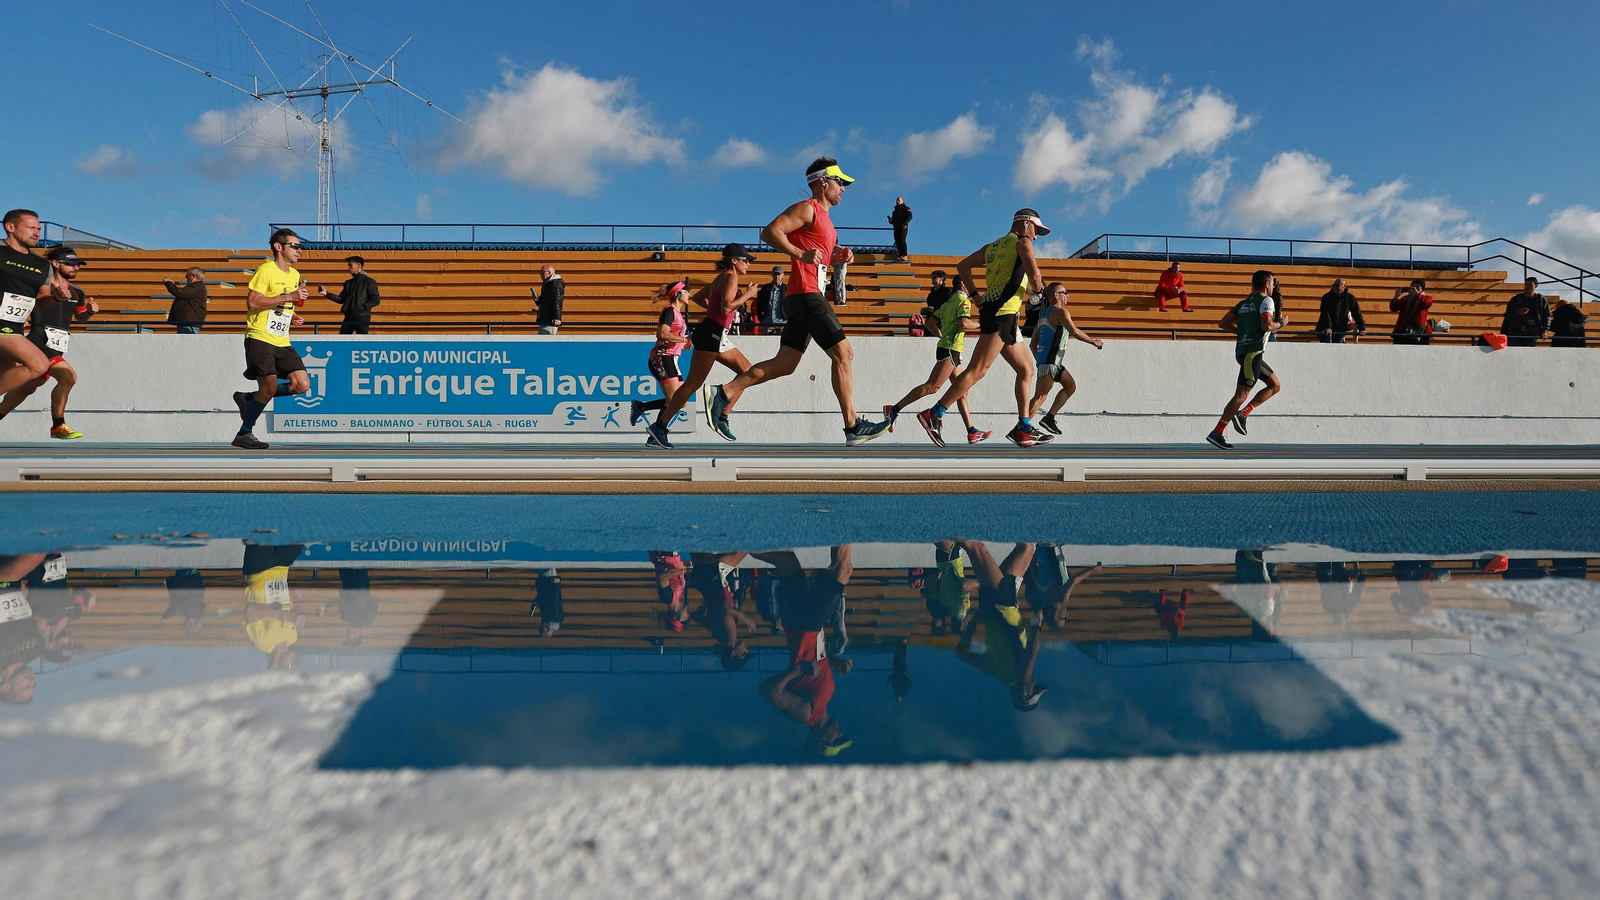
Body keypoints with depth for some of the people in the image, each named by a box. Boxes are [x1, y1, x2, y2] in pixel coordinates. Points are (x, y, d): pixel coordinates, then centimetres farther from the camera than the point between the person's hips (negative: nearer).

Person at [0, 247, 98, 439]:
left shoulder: (77, 293, 13)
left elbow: (79, 316, 27)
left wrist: (90, 311, 5)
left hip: (56, 347, 7)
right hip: (39, 342, -7)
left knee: (27, 388, 14)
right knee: (68, 376, -22)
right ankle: (58, 427, -12)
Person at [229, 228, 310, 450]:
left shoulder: (295, 275, 17)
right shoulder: (266, 270, -8)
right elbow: (252, 302, -19)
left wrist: (292, 316, 11)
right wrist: (288, 297, -20)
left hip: (282, 341, 8)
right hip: (260, 338, -8)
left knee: (302, 385, -4)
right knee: (270, 388, -11)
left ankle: (247, 399, 15)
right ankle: (243, 434, 8)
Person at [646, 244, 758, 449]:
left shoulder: (722, 278, 21)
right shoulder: (730, 277, -8)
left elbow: (697, 297, 28)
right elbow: (726, 307, -22)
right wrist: (747, 295, -10)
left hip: (717, 336, 10)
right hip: (710, 334, -10)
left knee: (747, 372, 8)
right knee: (693, 383, -11)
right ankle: (659, 427, -9)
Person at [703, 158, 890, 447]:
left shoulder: (822, 217, 24)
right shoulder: (807, 208, -5)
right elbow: (770, 232, -16)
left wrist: (839, 257, 12)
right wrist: (801, 254, -24)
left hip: (802, 298, 10)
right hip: (806, 294, -10)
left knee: (784, 364, 6)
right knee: (843, 354, -9)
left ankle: (724, 394, 5)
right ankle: (853, 427, -6)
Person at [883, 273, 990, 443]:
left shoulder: (948, 302, 20)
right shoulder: (963, 300, -5)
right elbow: (963, 323, -20)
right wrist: (979, 324, -4)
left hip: (945, 346, 10)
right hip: (951, 349, -10)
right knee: (932, 386, -14)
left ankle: (972, 432, 3)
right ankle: (894, 409, -16)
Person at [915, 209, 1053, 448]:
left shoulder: (992, 246, 23)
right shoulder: (1022, 242, 2)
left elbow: (963, 266, 20)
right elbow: (1033, 274, -13)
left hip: (1004, 318, 9)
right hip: (1001, 312, -9)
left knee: (1027, 369, 13)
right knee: (977, 371, -13)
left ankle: (1023, 429, 10)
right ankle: (933, 415, -16)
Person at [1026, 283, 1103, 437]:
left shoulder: (1044, 314, 22)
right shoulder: (1060, 311, -6)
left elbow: (1033, 343, 21)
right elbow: (1074, 331, -21)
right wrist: (1094, 342, -12)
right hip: (1050, 361, -10)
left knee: (1070, 386, 18)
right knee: (1040, 397, -14)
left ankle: (1049, 418, 16)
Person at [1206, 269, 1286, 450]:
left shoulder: (1244, 303, 17)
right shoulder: (1266, 300, -5)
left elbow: (1223, 324, 13)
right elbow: (1267, 326, -19)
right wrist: (1281, 323, 0)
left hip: (1243, 350, 9)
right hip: (1252, 352, -9)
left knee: (1275, 385, 16)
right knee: (1241, 394, -9)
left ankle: (1242, 414, 5)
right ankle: (1216, 433, -11)